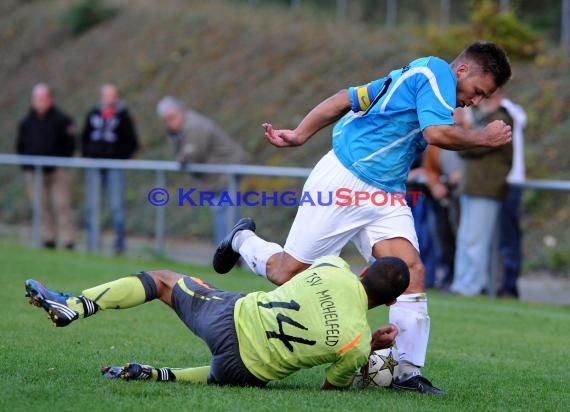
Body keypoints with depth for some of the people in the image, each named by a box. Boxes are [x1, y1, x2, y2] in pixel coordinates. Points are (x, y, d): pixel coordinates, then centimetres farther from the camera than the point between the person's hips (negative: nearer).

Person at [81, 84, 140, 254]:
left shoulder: (123, 116, 1)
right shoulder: (94, 114, 10)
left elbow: (132, 143, 3)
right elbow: (84, 137, 19)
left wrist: (120, 157, -7)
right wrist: (86, 155, 6)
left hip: (114, 167, -3)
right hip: (94, 167, 3)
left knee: (117, 205, -6)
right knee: (92, 205, 2)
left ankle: (119, 243, -2)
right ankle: (92, 243, 6)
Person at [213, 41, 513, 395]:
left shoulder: (413, 76, 18)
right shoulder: (437, 71, -10)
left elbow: (346, 99, 15)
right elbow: (438, 133, -23)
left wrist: (300, 135, 11)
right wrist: (484, 139, -8)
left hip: (385, 196, 9)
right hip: (344, 181, -9)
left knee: (413, 272, -10)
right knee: (288, 273, 1)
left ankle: (409, 372, -10)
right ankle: (243, 240, 32)